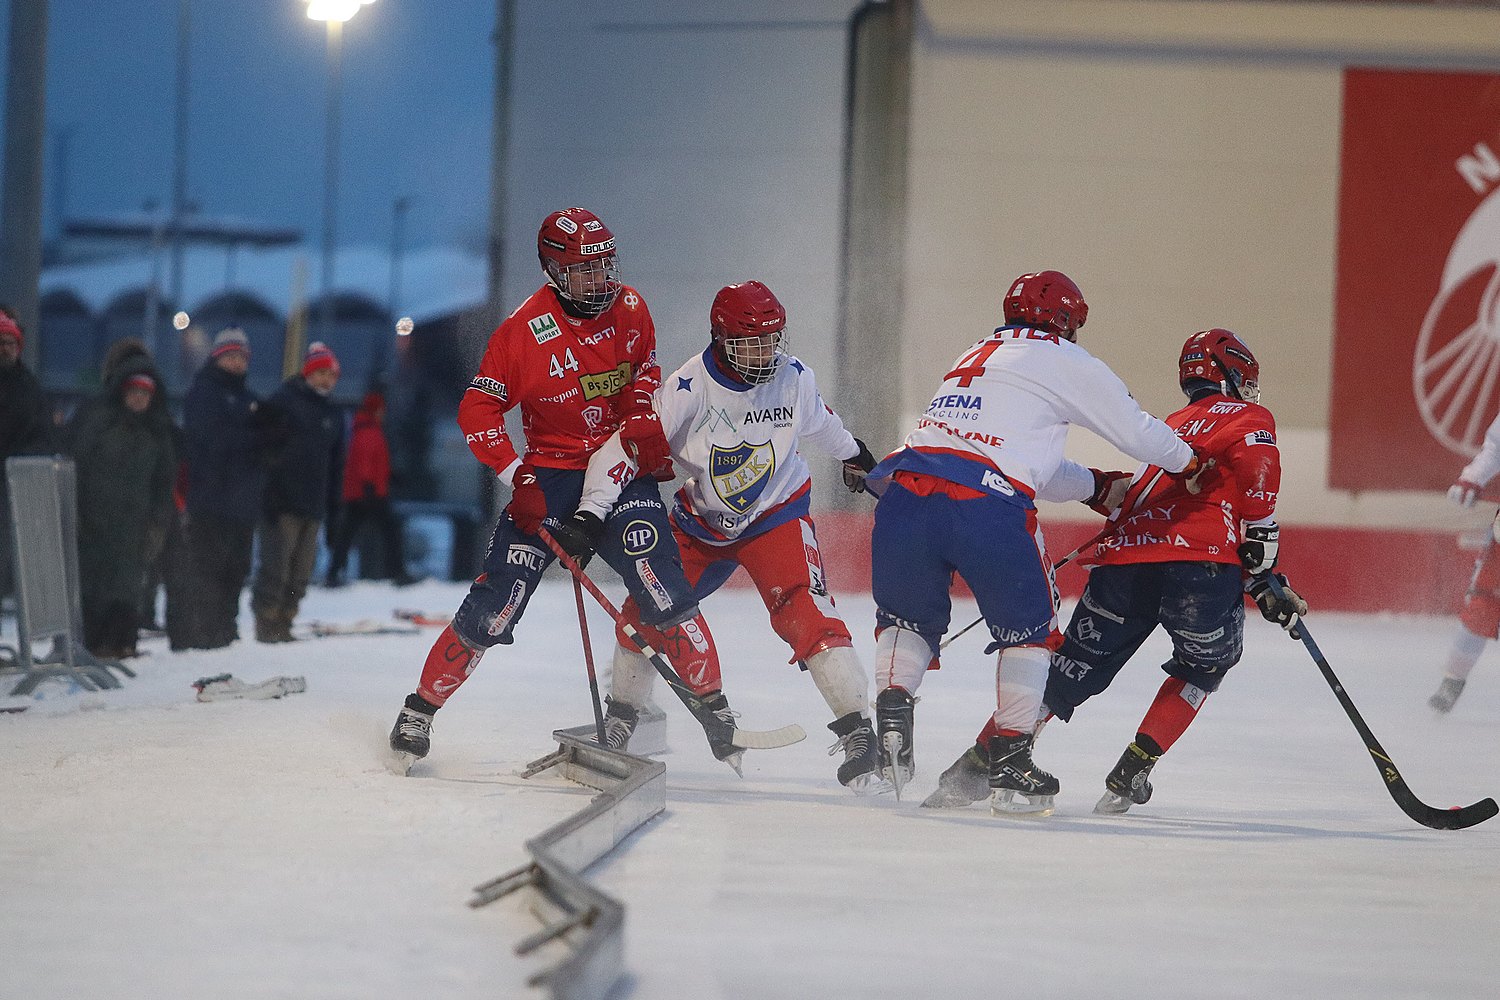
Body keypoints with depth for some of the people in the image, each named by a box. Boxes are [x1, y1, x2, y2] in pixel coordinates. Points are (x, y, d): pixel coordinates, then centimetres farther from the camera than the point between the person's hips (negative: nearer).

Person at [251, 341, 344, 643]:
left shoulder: (333, 415, 18)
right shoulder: (283, 401, -3)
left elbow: (336, 464, 22)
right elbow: (264, 448, -9)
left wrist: (333, 502, 14)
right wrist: (268, 496, -16)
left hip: (313, 505, 7)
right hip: (281, 504, -7)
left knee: (301, 571, 7)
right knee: (276, 565, -10)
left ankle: (282, 624, 14)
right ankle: (266, 623, -5)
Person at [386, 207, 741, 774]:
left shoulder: (629, 308, 1)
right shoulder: (525, 329, -12)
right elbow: (477, 410, -9)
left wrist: (642, 420, 0)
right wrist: (517, 477, -17)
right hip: (549, 474, -2)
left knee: (660, 588, -18)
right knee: (497, 603, -9)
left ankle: (712, 704, -5)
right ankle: (422, 707, 5)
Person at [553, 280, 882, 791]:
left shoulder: (793, 378, -13)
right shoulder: (688, 389, -23)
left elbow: (817, 420, 12)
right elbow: (625, 446, -24)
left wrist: (853, 454, 30)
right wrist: (590, 517, -34)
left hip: (777, 515, -1)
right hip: (703, 521, 1)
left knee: (804, 612, -21)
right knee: (647, 608, -3)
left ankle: (856, 728, -19)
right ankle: (621, 716, 20)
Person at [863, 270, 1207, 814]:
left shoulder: (972, 359, 34)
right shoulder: (1062, 360, 13)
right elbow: (1136, 430, 20)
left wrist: (1099, 485, 49)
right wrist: (1190, 464, 39)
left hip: (904, 493, 5)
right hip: (986, 506, -5)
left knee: (909, 616, 25)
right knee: (1028, 627, 16)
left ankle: (891, 710, 0)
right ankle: (1010, 760, 12)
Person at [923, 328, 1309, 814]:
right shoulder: (1249, 417, 16)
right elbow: (1256, 472, -8)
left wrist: (1262, 587, 29)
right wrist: (1261, 553, -2)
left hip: (1122, 556, 5)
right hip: (1199, 559, -5)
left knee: (1070, 673, 14)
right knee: (1203, 666, 22)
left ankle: (970, 770, 3)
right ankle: (1130, 775, 11)